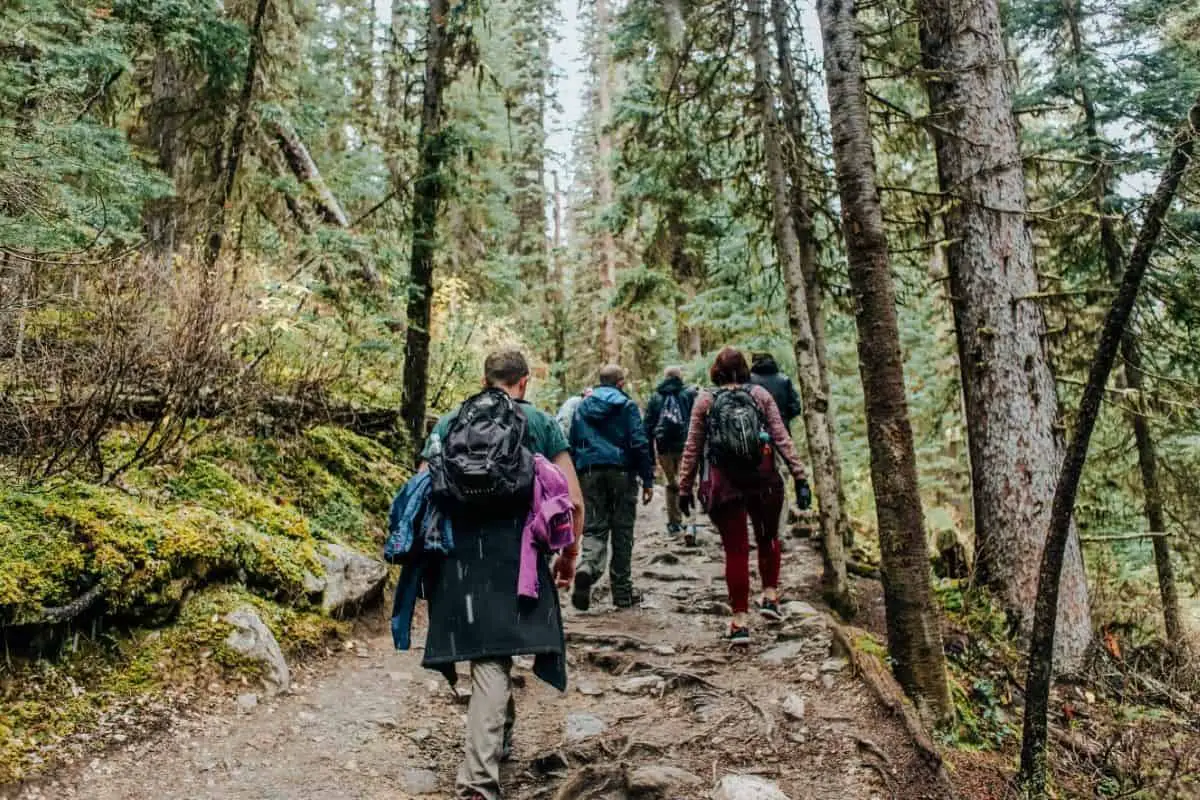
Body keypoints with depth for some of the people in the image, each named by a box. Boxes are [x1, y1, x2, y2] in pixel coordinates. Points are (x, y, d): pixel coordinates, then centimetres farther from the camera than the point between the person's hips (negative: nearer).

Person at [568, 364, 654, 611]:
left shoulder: (582, 407, 11)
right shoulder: (627, 406, -1)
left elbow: (573, 445, 13)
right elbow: (639, 443, -9)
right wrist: (648, 480, -5)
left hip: (590, 473, 3)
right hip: (622, 472, -2)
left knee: (594, 528, 5)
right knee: (622, 532, 8)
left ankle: (587, 568, -27)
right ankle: (622, 593, 14)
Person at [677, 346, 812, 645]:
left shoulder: (705, 400, 3)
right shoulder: (761, 395, 4)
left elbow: (693, 448, 3)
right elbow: (782, 438, -1)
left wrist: (685, 487, 9)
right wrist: (799, 476, 1)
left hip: (723, 483, 0)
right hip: (762, 478, 1)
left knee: (735, 550, 6)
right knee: (768, 538, 24)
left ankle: (740, 621, 6)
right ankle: (770, 595, 18)